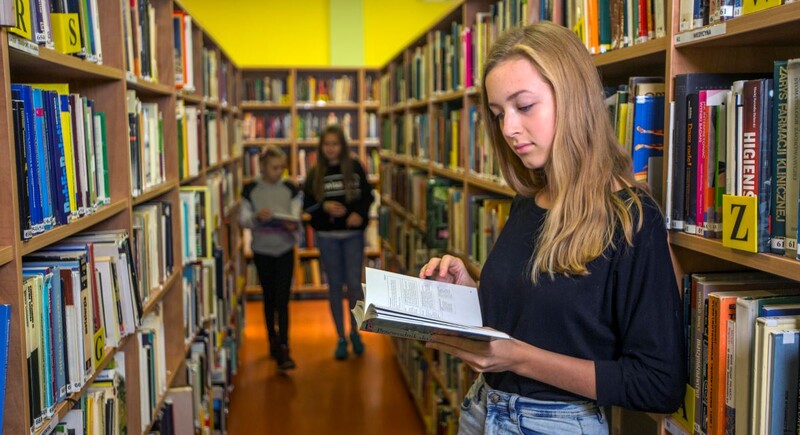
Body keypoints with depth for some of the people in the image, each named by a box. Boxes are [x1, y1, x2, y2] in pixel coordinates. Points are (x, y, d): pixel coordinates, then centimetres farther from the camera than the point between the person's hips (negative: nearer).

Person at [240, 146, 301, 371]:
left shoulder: (291, 189, 0)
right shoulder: (250, 190, -2)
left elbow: (296, 216, -3)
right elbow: (243, 219, -3)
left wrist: (293, 224, -26)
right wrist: (256, 216, -24)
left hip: (285, 249, -1)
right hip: (262, 250, 1)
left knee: (282, 300, -7)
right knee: (269, 298, 14)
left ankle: (283, 349, -9)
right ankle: (273, 340, 32)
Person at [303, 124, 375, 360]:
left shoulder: (355, 167, -1)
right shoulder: (315, 173, 2)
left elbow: (367, 196, 2)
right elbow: (307, 205, 4)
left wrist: (359, 213, -16)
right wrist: (324, 206, -15)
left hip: (353, 234, -1)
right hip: (327, 236, 1)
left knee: (354, 283, -1)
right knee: (335, 286, 7)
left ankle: (355, 332, 22)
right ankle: (341, 338, 17)